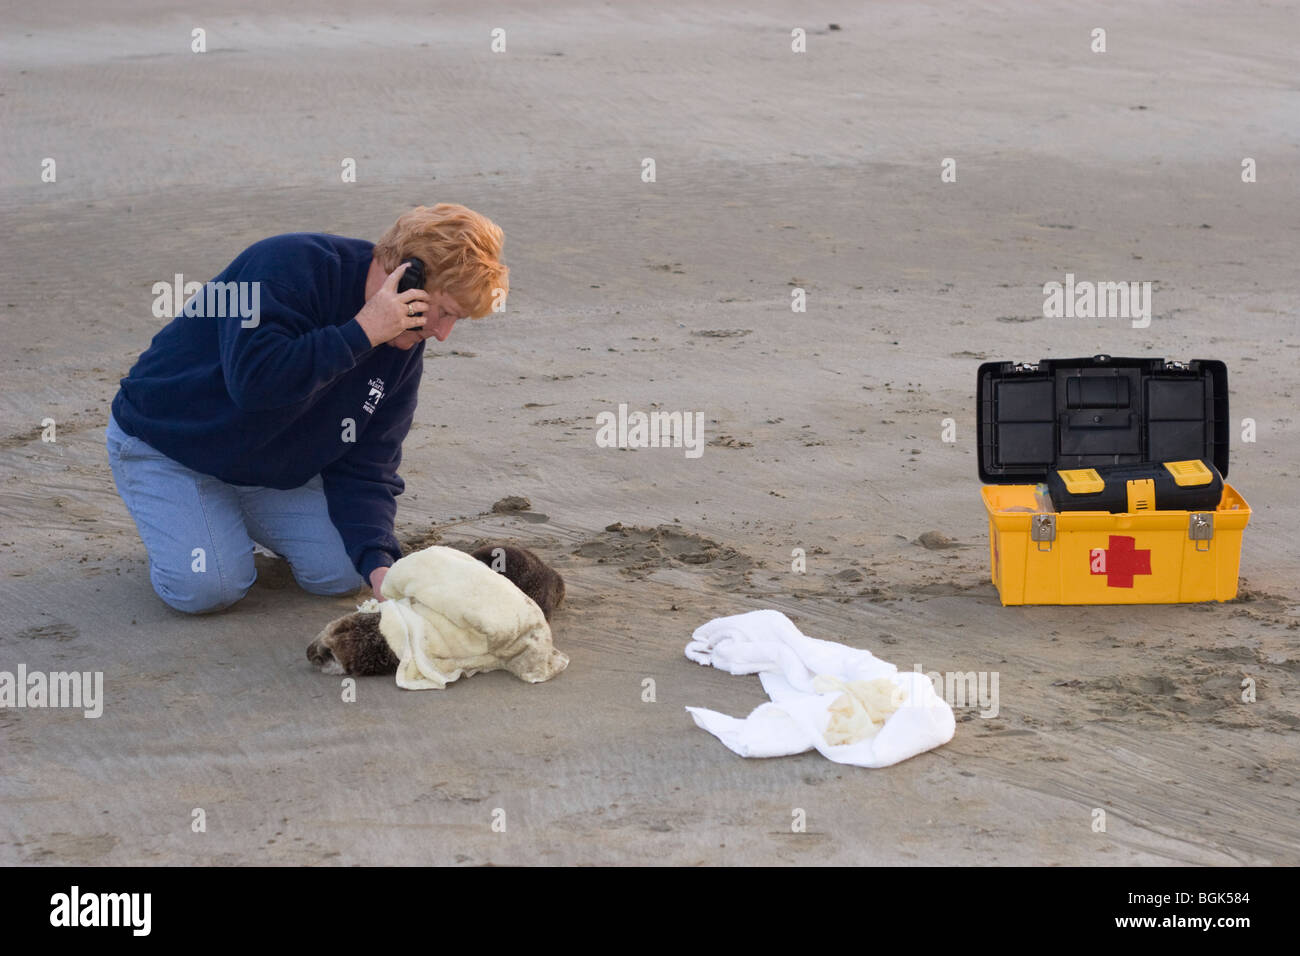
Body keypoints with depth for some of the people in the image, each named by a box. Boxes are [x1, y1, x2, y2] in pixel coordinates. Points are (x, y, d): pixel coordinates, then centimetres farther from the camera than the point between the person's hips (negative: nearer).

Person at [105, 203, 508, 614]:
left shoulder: (403, 346, -6)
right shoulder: (291, 266, -29)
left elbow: (364, 468, -6)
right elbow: (252, 380, -42)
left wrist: (377, 562, -23)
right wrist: (361, 332, -38)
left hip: (275, 467, 7)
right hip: (167, 442, -6)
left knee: (341, 573, -9)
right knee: (206, 588, -23)